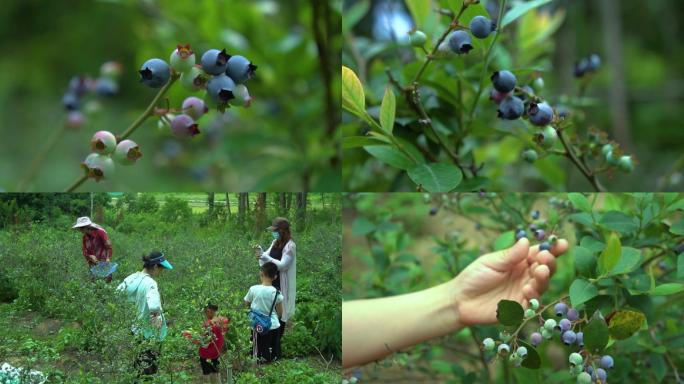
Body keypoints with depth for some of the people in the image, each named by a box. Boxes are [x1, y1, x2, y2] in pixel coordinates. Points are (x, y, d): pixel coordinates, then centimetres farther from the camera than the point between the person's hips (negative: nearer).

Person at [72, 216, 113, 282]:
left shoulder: (100, 232, -10)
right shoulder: (85, 237, 6)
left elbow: (108, 246, -11)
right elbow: (85, 252, 9)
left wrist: (108, 259, -22)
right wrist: (90, 256, -12)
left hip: (103, 262, -5)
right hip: (93, 264, 5)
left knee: (106, 280, -8)